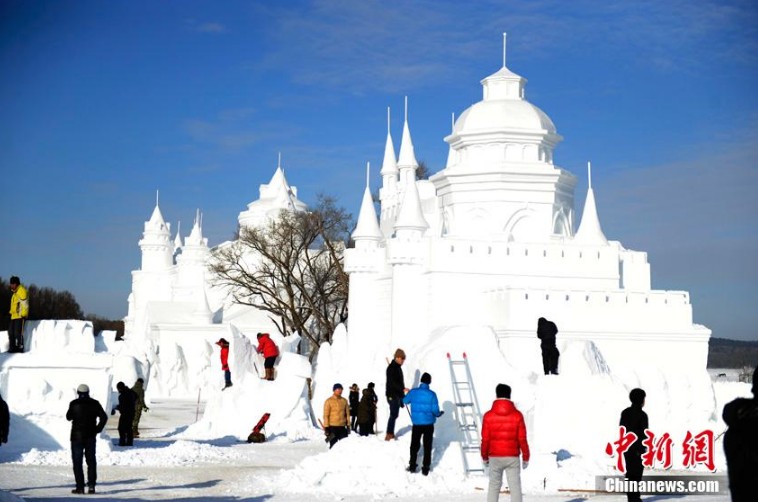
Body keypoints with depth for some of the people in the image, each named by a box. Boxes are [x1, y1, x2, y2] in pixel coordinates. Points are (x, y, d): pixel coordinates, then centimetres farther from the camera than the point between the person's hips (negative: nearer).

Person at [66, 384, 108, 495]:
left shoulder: (74, 404, -7)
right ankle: (91, 485, 2)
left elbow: (69, 417, 6)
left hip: (77, 436, -2)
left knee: (77, 462, 3)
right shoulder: (94, 403, 0)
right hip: (91, 436, 3)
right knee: (91, 461, 10)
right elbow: (104, 417, -5)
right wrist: (98, 429, 2)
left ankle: (80, 487, -2)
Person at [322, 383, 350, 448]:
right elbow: (326, 415, -6)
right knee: (333, 443, 3)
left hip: (342, 426, 4)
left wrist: (348, 425, 8)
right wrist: (326, 427, -10)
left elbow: (347, 413, 12)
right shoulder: (329, 401, -6)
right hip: (332, 426, -4)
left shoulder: (344, 401, 7)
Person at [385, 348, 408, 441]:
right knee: (393, 414, -8)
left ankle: (391, 433, 20)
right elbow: (392, 383, -24)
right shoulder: (391, 368, -15)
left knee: (394, 415, 13)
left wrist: (402, 394, 21)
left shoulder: (398, 367, 14)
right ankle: (389, 435, -4)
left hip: (398, 394, 9)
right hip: (392, 395, -9)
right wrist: (403, 389, -31)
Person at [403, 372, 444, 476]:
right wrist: (438, 414, 8)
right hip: (428, 423, -1)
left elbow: (405, 401, 10)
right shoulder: (431, 394, -14)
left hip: (416, 423, 2)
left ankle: (412, 466, 20)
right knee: (427, 446, 9)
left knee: (414, 445, 17)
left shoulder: (413, 392, -8)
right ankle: (425, 468, 12)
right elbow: (435, 410, -15)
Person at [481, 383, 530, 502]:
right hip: (512, 457, -1)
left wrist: (484, 457, 13)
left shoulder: (488, 416, -6)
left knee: (494, 486, 11)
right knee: (515, 487, 3)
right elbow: (522, 439, -4)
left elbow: (485, 440, -2)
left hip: (495, 458, 1)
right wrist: (525, 457, 7)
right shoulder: (517, 415, -6)